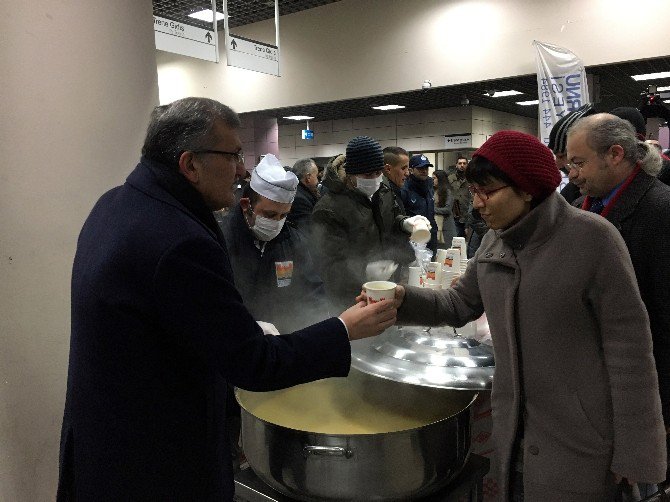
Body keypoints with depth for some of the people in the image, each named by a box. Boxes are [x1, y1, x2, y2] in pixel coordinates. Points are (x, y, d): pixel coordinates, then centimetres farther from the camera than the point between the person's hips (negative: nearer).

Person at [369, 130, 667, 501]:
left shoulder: (592, 238, -17)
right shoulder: (495, 240, 2)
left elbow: (628, 347, -15)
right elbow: (460, 304, 9)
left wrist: (633, 450, -12)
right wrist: (403, 299, -10)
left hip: (578, 439, -6)